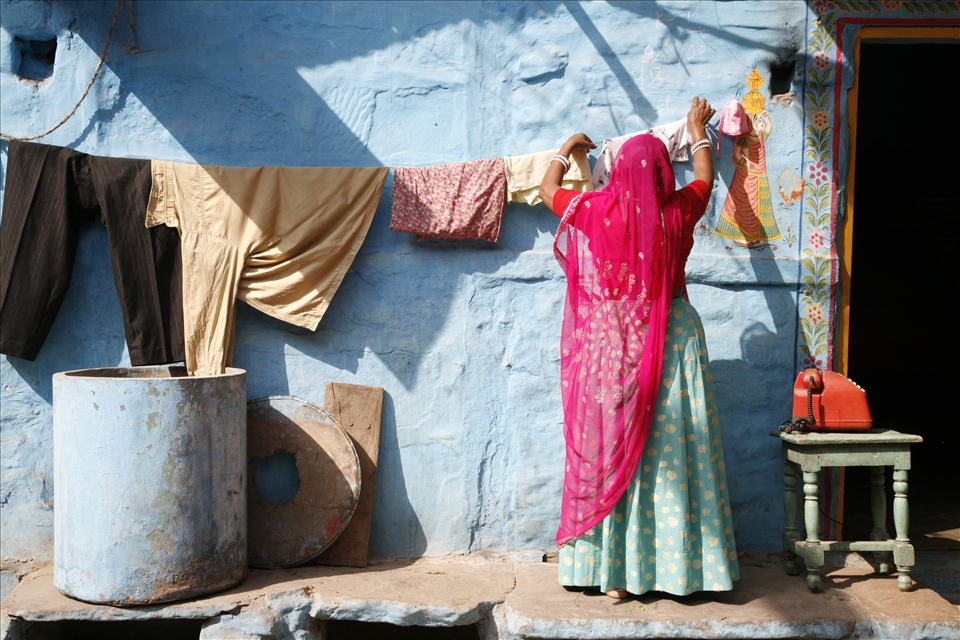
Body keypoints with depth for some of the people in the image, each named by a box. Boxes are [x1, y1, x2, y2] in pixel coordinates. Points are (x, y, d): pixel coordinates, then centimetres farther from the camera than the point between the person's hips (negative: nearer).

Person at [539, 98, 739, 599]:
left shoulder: (595, 208, -5)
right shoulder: (677, 211, -3)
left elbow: (547, 190, 15)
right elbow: (704, 180, 21)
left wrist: (566, 150, 33)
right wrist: (698, 130, 37)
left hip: (608, 347, 0)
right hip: (671, 343, 1)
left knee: (610, 449, 5)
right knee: (673, 450, 6)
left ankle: (614, 572, 11)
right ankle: (678, 565, 14)